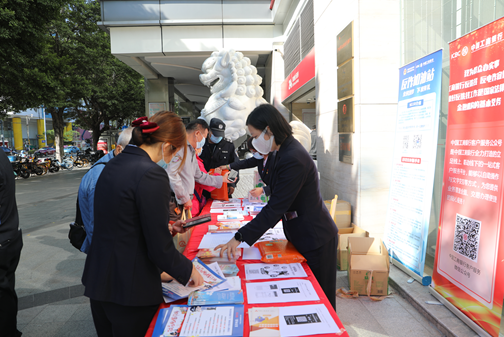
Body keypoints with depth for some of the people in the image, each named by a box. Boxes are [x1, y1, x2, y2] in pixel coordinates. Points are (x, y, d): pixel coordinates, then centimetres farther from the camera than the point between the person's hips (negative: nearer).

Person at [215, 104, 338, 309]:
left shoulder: (293, 159, -27)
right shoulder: (286, 151, 4)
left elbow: (275, 208, -26)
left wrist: (239, 237, -25)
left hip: (316, 242, -10)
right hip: (303, 238, 10)